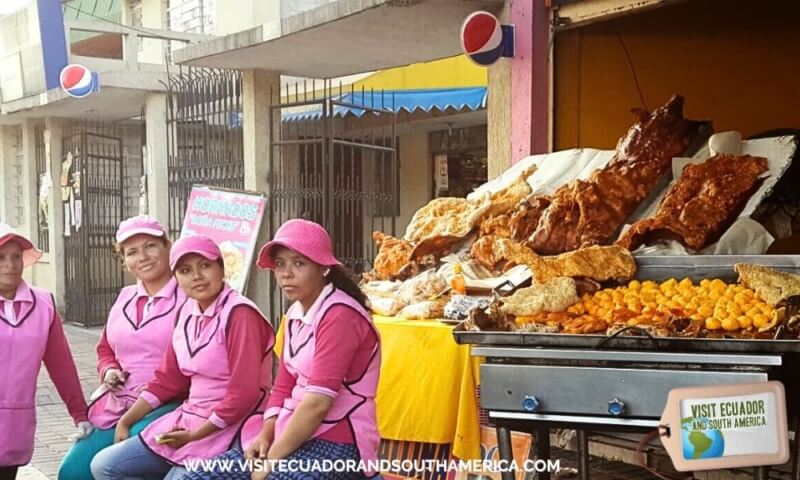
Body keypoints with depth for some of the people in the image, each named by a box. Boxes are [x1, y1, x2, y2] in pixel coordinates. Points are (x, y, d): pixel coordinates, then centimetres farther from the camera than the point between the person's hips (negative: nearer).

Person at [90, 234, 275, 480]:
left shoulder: (240, 314, -17)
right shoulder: (187, 311, 8)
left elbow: (244, 395, -21)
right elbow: (167, 379, 13)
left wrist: (194, 435, -15)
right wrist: (125, 422, 8)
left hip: (225, 429, -8)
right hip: (186, 418, 8)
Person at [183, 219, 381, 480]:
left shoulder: (340, 316, -16)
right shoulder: (295, 314, 12)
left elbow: (318, 402, -21)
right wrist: (265, 436, -2)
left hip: (335, 444, -8)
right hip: (295, 437, 9)